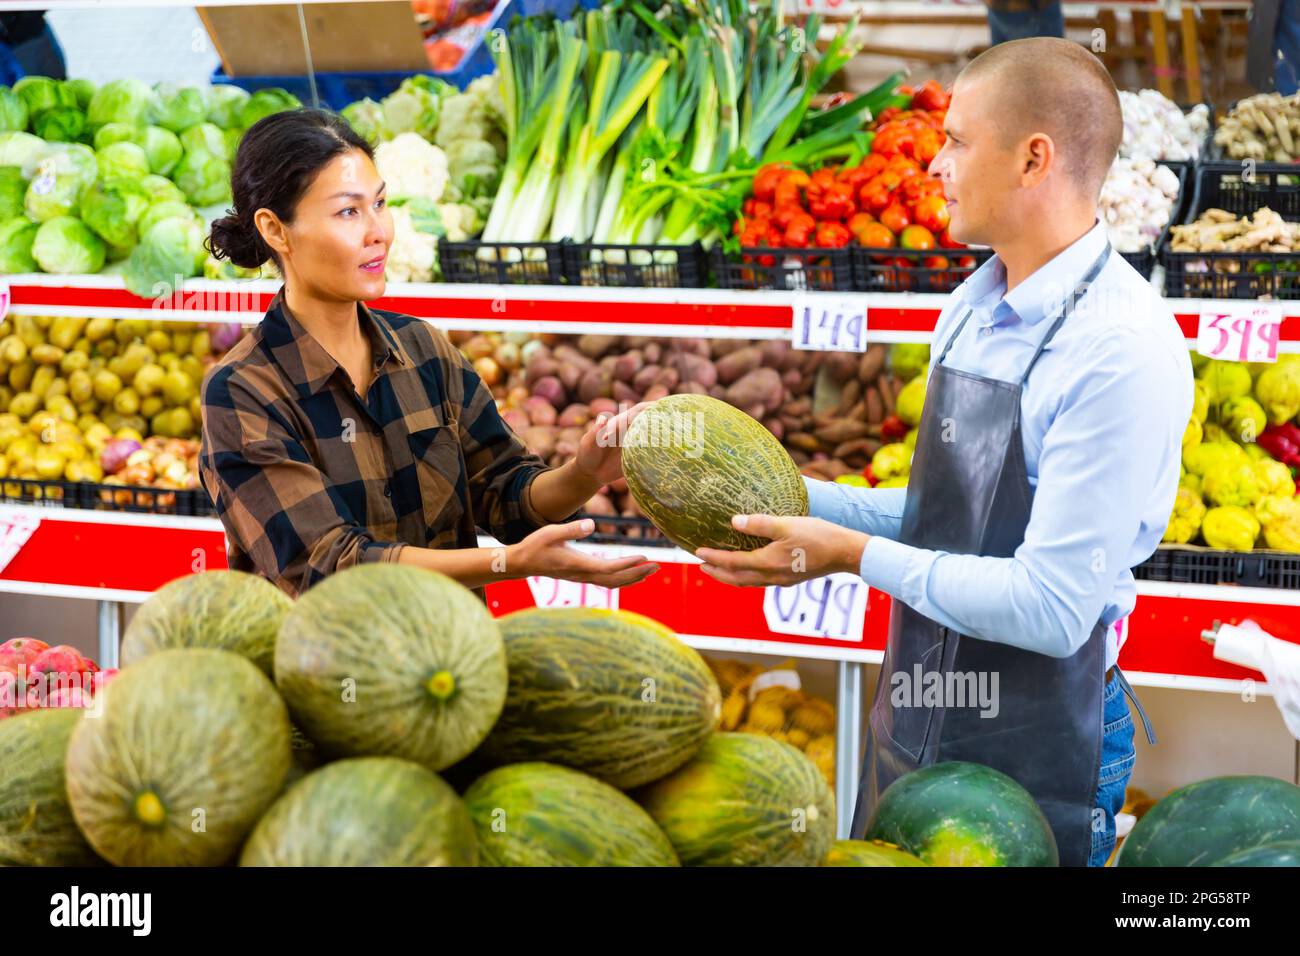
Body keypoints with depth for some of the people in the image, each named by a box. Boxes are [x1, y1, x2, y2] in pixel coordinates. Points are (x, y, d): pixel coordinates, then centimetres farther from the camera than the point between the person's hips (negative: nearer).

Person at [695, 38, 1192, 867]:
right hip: (912, 727, 8)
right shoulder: (972, 309, 4)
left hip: (1032, 758, -7)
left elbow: (1051, 609, -25)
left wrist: (856, 554, -17)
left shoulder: (1122, 348, -23)